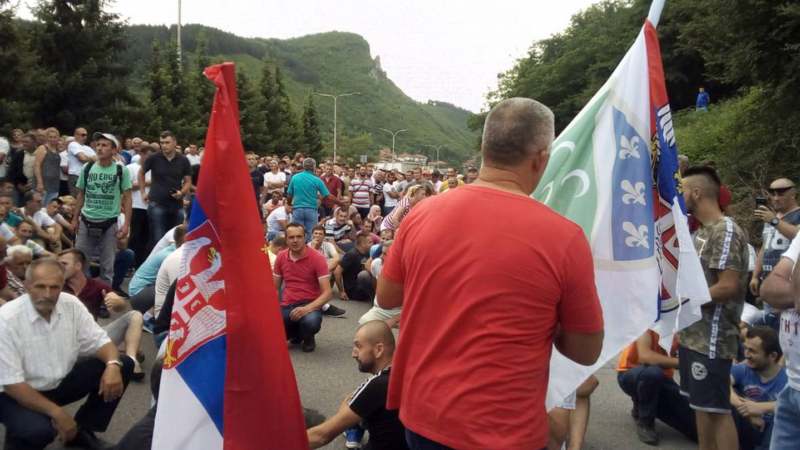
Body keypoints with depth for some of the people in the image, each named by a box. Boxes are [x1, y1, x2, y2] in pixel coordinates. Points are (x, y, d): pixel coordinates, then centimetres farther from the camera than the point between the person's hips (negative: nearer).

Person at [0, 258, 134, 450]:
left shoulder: (71, 305, -9)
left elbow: (99, 341, -4)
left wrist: (113, 364, -29)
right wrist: (57, 412, -28)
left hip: (62, 381, 5)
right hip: (20, 392, -5)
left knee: (123, 365, -12)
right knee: (38, 430, -36)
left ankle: (81, 431, 4)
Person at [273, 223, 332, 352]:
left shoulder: (317, 258, -10)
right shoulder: (281, 257, 4)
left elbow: (327, 293, -15)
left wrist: (307, 308, -29)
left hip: (309, 305, -4)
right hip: (287, 306, 4)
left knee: (311, 321, -39)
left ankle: (308, 338, 3)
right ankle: (296, 334, 14)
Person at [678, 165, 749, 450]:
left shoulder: (726, 231, -15)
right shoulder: (701, 231, 13)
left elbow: (728, 287, -22)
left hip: (712, 339, -9)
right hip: (693, 335, 9)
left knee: (717, 409, -1)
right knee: (701, 406, 16)